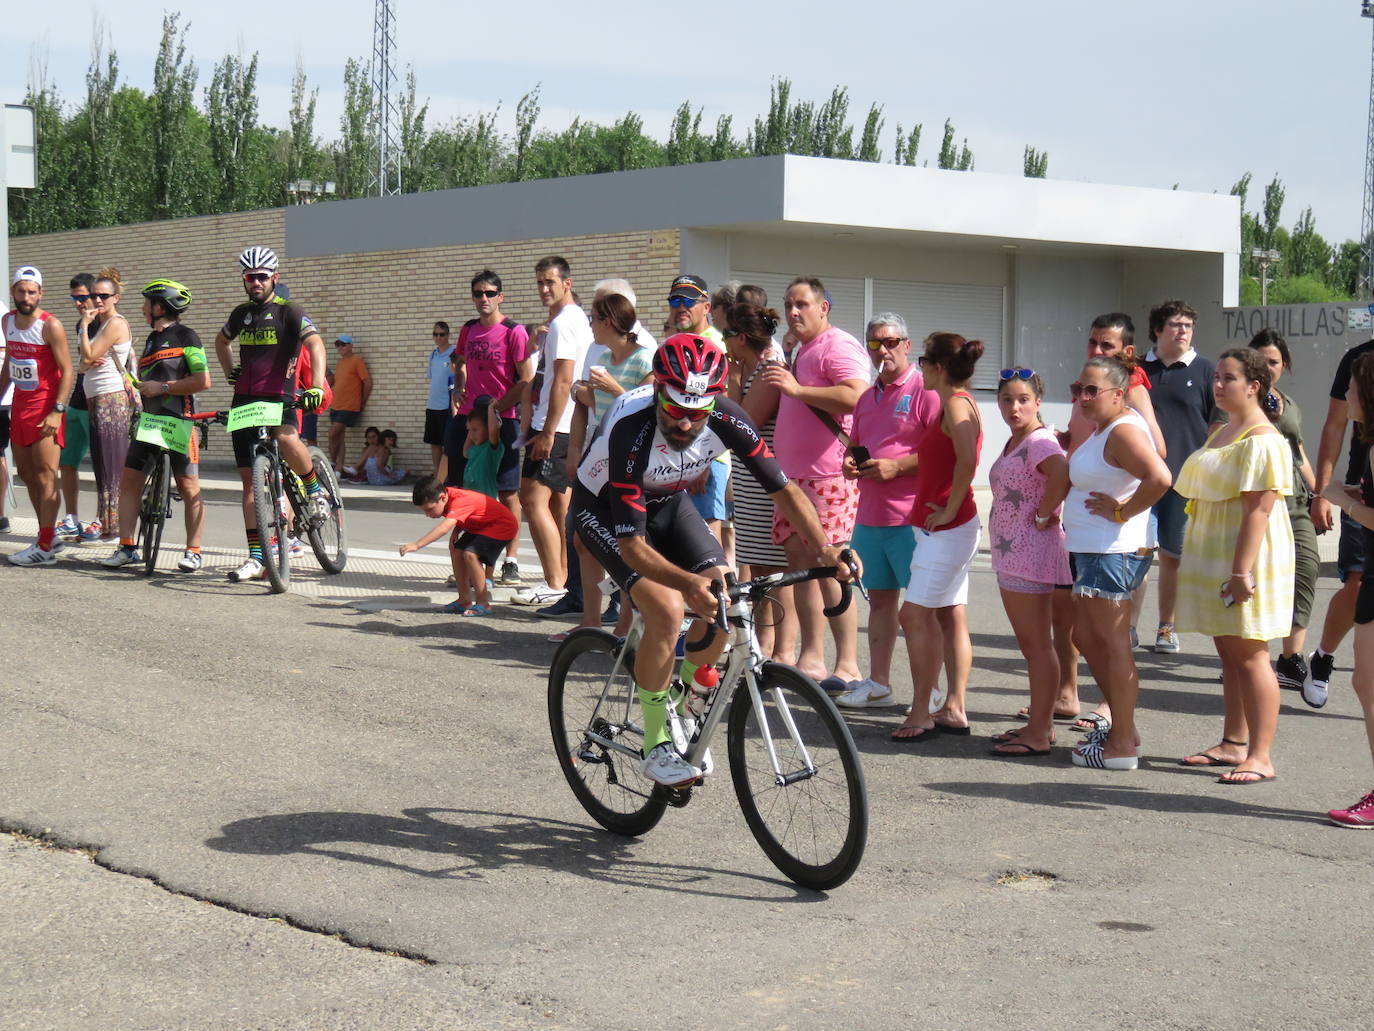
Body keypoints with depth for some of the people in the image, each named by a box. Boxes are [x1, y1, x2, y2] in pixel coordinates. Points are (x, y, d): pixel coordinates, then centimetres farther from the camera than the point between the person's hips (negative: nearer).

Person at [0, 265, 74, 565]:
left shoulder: (50, 326, -14)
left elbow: (67, 371, -14)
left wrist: (57, 411, -22)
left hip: (45, 407, -8)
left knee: (45, 475, -9)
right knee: (25, 473, 12)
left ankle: (45, 549, -10)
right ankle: (49, 536, 23)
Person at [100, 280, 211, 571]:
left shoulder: (185, 336, -5)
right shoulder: (151, 339, 21)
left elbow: (203, 381, -14)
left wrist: (162, 387, -13)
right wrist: (141, 387, 12)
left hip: (178, 421, -8)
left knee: (189, 487, -4)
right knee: (129, 480, 1)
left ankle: (193, 552, 2)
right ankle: (126, 548, 5)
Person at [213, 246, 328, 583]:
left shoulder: (288, 311, -4)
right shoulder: (242, 314, 12)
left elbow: (315, 343, -20)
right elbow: (221, 340, 33)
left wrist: (316, 386, -34)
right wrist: (229, 371, 18)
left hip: (278, 397, -5)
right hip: (244, 400, 5)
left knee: (286, 438, -38)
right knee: (250, 479, 2)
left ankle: (315, 490, -7)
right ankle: (256, 558, 5)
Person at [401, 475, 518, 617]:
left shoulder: (460, 501, -34)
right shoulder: (449, 497, -6)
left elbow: (445, 527, -48)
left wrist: (417, 545, -54)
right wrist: (455, 532, -7)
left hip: (503, 525, -10)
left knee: (470, 554, -24)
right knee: (456, 551, 4)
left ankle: (483, 604, -13)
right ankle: (464, 600, 15)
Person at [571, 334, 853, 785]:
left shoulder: (726, 419, -27)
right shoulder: (630, 431, -39)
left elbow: (783, 488, -18)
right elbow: (632, 544, -39)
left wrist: (824, 548, -33)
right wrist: (689, 582, -54)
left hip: (667, 502, 5)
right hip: (605, 507, -5)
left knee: (723, 604, -13)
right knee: (666, 609, -25)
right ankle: (655, 745, -10)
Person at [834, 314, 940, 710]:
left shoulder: (925, 391, -6)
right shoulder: (867, 398, 20)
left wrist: (896, 466, -19)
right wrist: (850, 461, 8)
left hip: (911, 519, -8)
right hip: (869, 517, 8)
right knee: (879, 600, 13)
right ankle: (877, 683, 19)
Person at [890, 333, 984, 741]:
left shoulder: (956, 404, -16)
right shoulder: (955, 403, 15)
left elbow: (967, 461, -30)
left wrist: (949, 510, -23)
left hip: (948, 529, -10)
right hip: (948, 528, 10)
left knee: (915, 614, -10)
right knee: (951, 616, 10)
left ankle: (921, 714, -8)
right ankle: (954, 710, 14)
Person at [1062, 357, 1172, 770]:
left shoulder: (1124, 431, -17)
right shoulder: (1100, 429, 15)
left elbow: (1159, 478, -33)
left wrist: (1122, 511, -22)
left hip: (1112, 552, -11)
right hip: (1089, 550, 11)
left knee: (1113, 644, -5)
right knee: (1086, 638, 18)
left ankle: (1122, 744, 1)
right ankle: (1122, 725, 28)